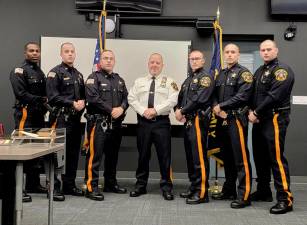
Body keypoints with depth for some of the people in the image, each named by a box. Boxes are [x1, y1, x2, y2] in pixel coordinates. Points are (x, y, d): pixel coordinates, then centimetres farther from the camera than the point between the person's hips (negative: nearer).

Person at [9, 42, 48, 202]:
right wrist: (42, 100, -13)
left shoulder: (40, 73, 21)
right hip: (25, 115, -8)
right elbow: (21, 94, -17)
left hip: (39, 116, 9)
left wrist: (47, 103, -4)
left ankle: (33, 184, 23)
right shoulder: (19, 71, -6)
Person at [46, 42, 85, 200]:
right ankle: (54, 187, 4)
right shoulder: (55, 73, -4)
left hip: (76, 119, 7)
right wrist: (72, 103, -16)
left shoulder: (78, 74, 19)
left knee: (73, 153, 11)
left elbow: (83, 94, 21)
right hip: (60, 119, -7)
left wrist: (82, 102, -1)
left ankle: (69, 185, 21)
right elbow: (53, 97, -13)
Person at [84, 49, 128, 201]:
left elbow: (126, 97, 12)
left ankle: (110, 183, 28)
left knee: (113, 155, 15)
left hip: (116, 123, 7)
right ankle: (91, 187, -2)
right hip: (98, 122, -7)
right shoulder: (94, 78, -3)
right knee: (95, 155, -8)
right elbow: (92, 98, -16)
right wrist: (111, 110, -15)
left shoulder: (119, 80, 19)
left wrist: (121, 108, -10)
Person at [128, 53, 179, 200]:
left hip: (161, 122, -2)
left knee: (164, 155, -1)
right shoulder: (139, 82, 14)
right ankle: (140, 185, 21)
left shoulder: (169, 82, 5)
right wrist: (143, 110, -11)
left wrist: (156, 110, -15)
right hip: (143, 122, 3)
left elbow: (172, 100, -7)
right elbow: (131, 98, 5)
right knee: (143, 155, 10)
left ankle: (166, 187, 9)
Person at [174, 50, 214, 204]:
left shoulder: (205, 77, -6)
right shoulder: (188, 80, 22)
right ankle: (194, 187, 24)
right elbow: (181, 98, 20)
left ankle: (201, 192, -5)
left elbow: (199, 99, -17)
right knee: (190, 155, 13)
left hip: (198, 120, -9)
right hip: (188, 121, 9)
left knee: (199, 156, -9)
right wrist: (178, 110, -1)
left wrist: (182, 111, -11)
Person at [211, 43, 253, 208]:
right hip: (222, 120, 7)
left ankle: (244, 195, -2)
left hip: (237, 119, -7)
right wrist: (216, 108, -7)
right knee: (226, 157, 14)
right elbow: (215, 95, 14)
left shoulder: (244, 73, -3)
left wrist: (221, 106, -13)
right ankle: (229, 190, 25)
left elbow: (242, 96, -15)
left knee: (241, 158, -7)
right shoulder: (221, 74, 19)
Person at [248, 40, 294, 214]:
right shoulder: (259, 71, 18)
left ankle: (285, 199, -6)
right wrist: (251, 111, -2)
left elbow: (274, 96, -19)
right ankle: (264, 192, 27)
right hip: (259, 120, 9)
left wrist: (256, 113, -14)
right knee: (260, 156, 14)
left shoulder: (282, 70, -9)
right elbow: (253, 93, 16)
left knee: (276, 158, -11)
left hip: (275, 119, -9)